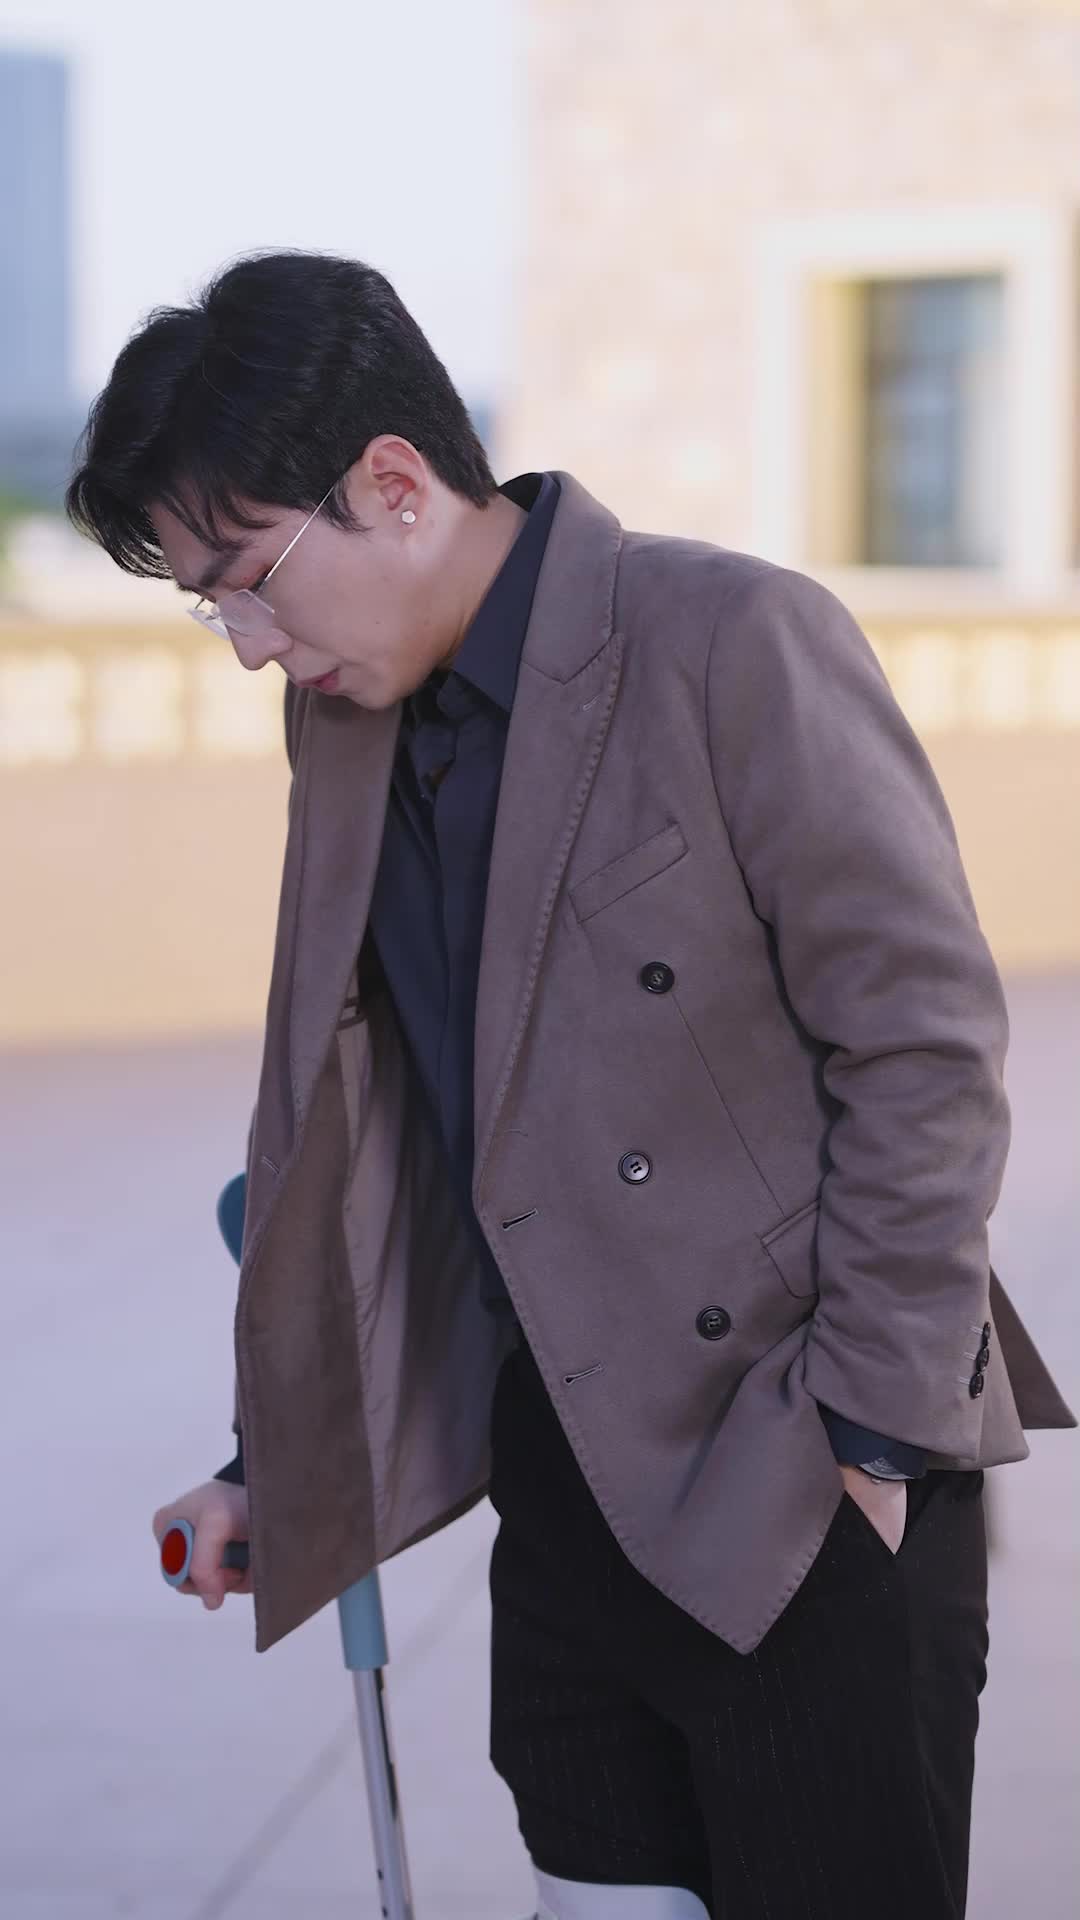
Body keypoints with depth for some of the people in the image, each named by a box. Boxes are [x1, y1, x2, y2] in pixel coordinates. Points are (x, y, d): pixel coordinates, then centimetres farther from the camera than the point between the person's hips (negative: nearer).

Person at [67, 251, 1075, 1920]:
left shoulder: (735, 641, -15)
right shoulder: (349, 710, 8)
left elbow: (928, 1046, -14)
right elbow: (333, 1107, 16)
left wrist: (872, 1427, -13)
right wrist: (279, 1456, 16)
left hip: (814, 1488, -6)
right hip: (571, 1474, 7)